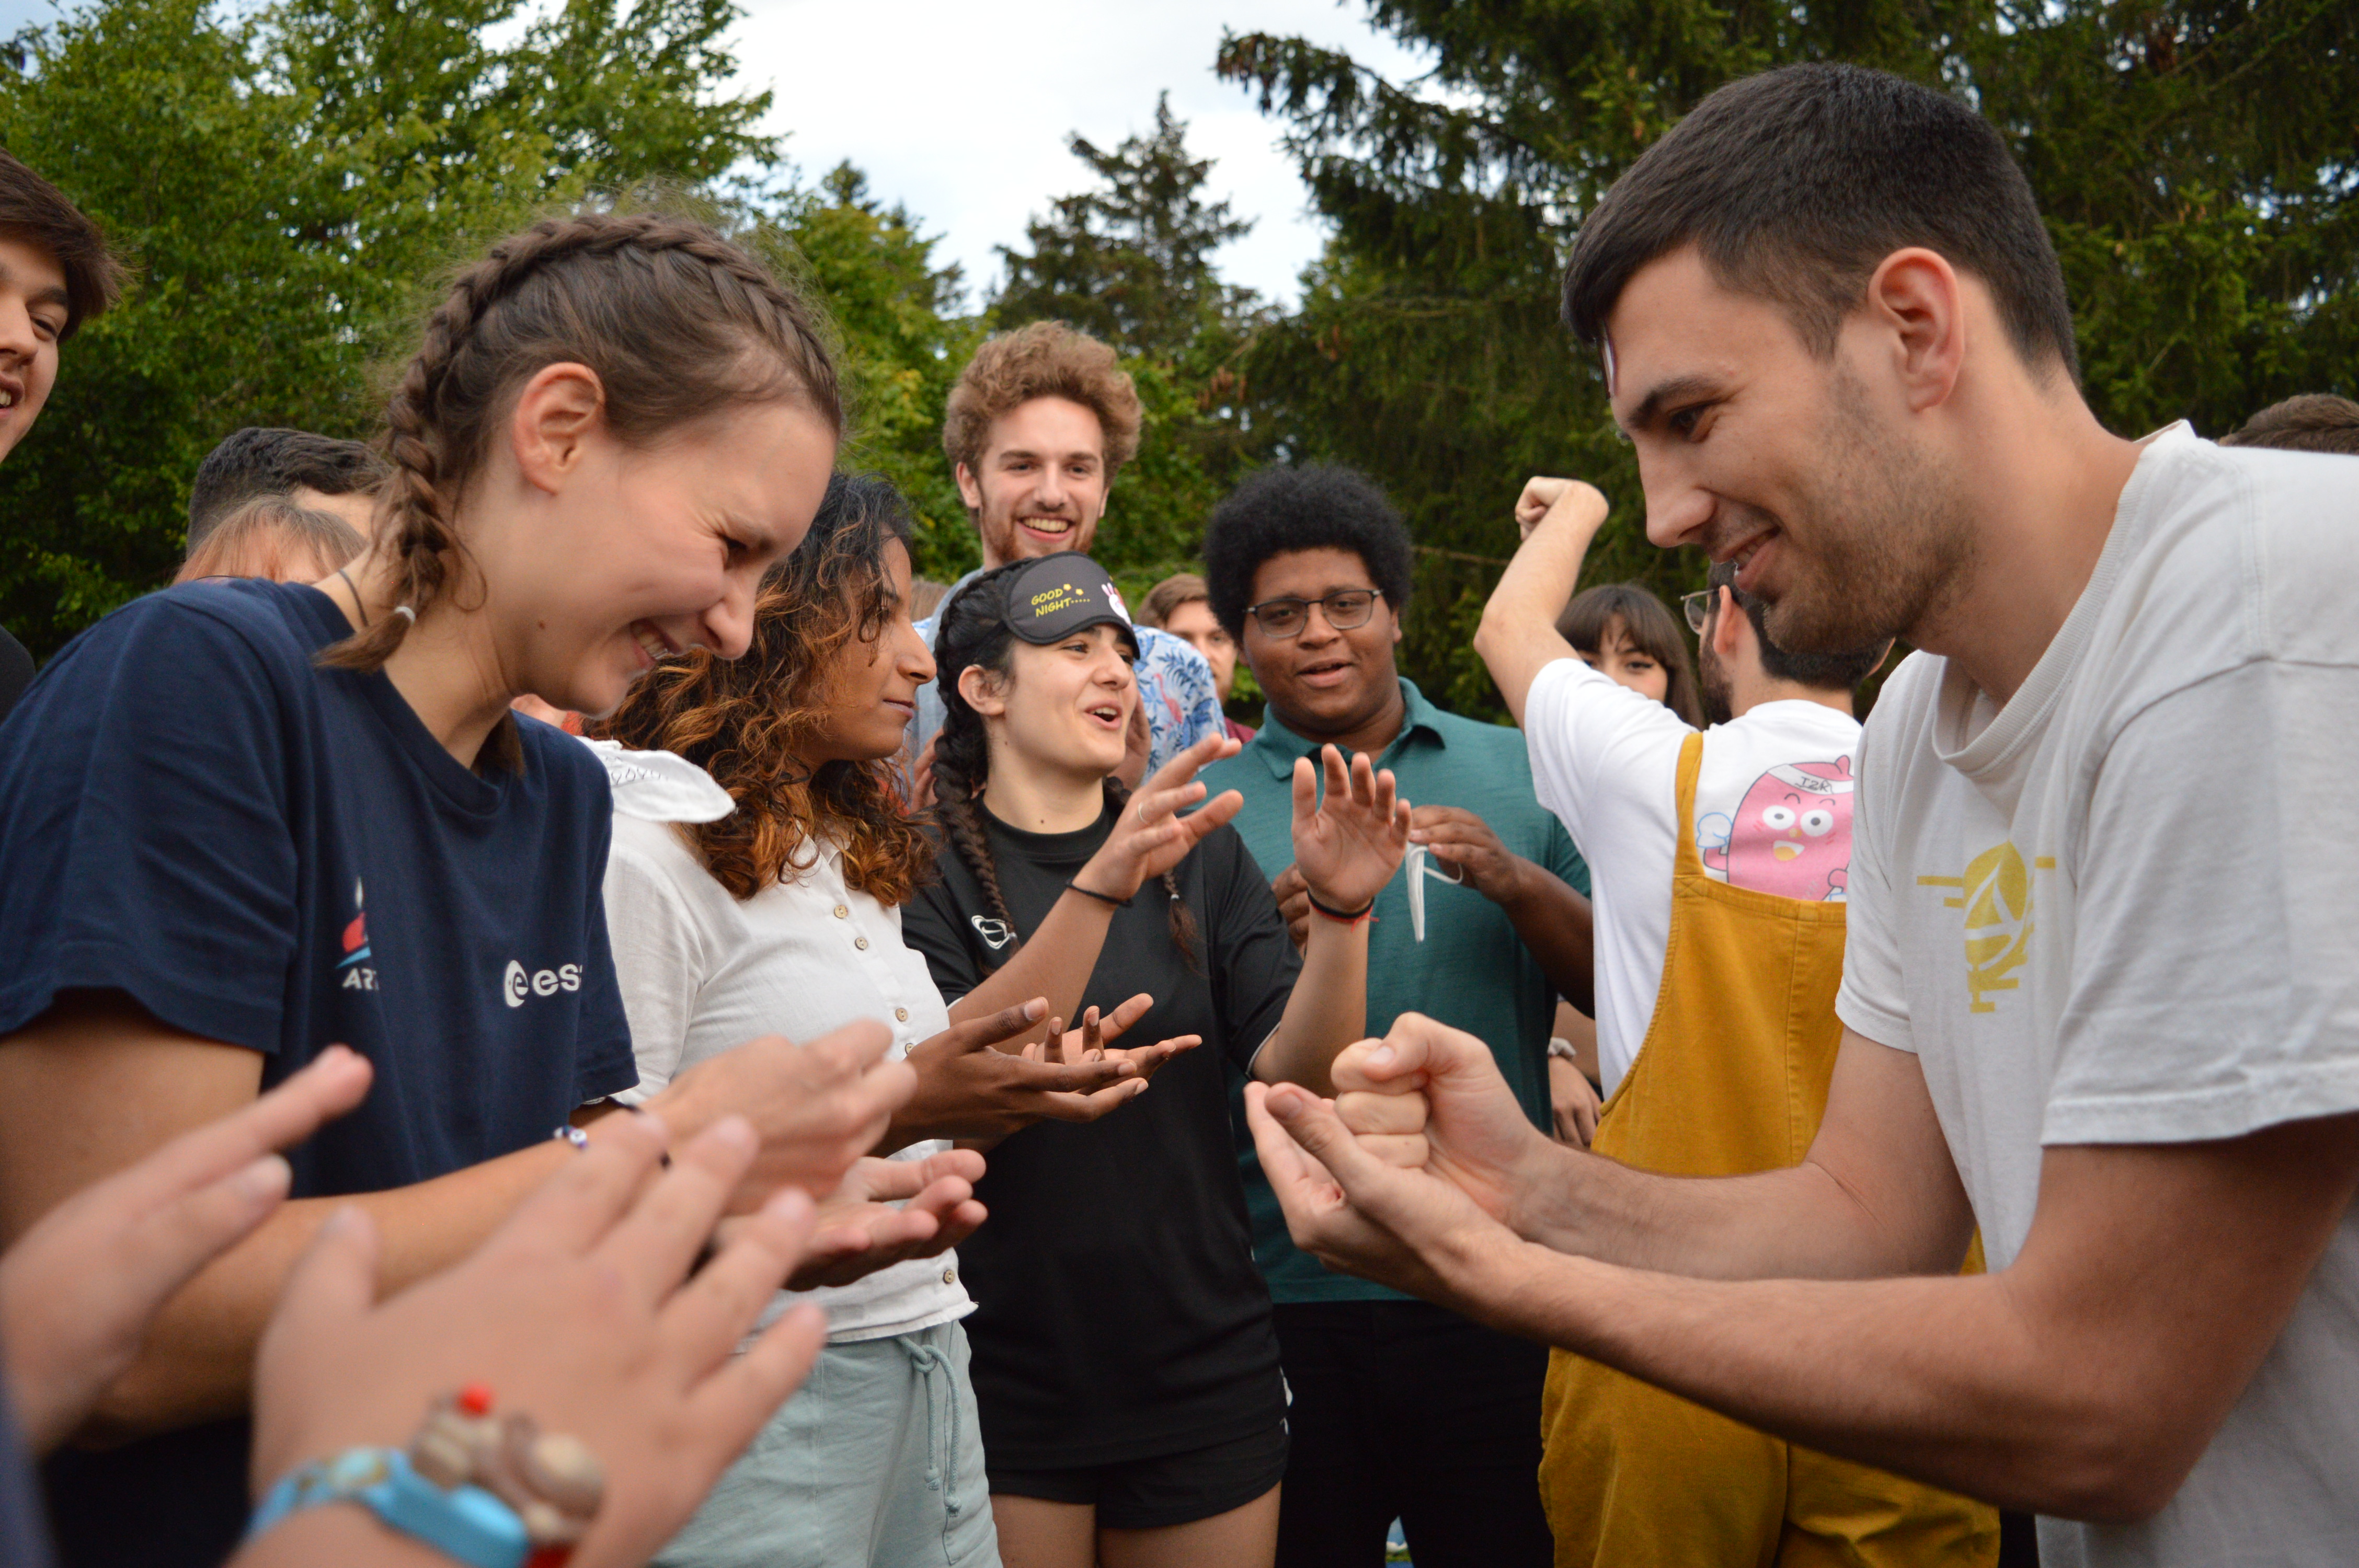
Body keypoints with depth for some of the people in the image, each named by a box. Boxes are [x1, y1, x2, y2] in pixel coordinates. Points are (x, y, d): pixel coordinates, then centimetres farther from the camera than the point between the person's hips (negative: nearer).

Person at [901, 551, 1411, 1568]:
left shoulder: (1200, 857, 7)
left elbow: (1296, 1072, -3)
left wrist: (1340, 913, -20)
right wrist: (1102, 885, -31)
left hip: (1204, 1371, 4)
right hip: (1004, 1382, -3)